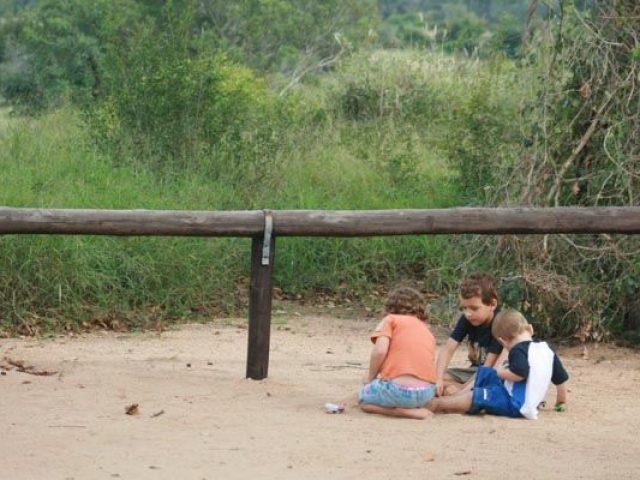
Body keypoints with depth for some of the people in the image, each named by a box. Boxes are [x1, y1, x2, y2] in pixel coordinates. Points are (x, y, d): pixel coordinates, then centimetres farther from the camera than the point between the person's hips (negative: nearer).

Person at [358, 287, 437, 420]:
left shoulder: (391, 319, 10)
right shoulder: (427, 331, 25)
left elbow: (380, 350, -6)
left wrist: (370, 377, 9)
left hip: (399, 389, -5)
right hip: (427, 393, 5)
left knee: (363, 399, 25)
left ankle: (402, 411, 0)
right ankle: (417, 407, 7)